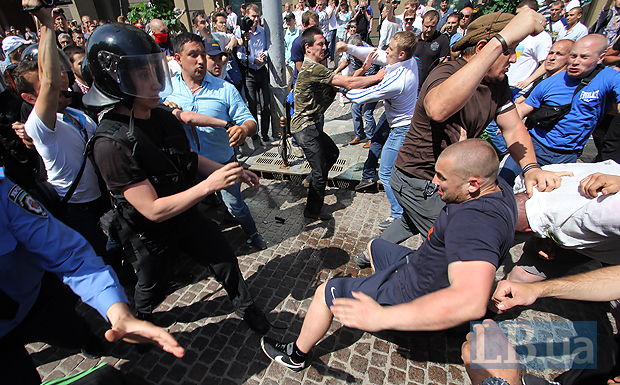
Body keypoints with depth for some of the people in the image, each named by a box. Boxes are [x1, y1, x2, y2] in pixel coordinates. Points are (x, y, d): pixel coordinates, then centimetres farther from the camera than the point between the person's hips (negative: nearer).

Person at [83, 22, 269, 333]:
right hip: (149, 237, -5)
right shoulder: (111, 144, -30)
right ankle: (142, 316, 60)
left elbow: (187, 158, 6)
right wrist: (209, 185, -36)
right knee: (151, 287, 23)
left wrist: (228, 171, -6)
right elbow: (153, 210, -31)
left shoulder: (162, 116, -8)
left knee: (226, 262, 13)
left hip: (187, 217, 5)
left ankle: (245, 307, 42)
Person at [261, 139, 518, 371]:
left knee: (326, 292, 2)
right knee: (373, 246, 30)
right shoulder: (497, 186, -6)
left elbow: (471, 302, -51)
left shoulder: (476, 222, -38)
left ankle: (296, 355, 28)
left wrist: (381, 317, -50)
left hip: (416, 301, -9)